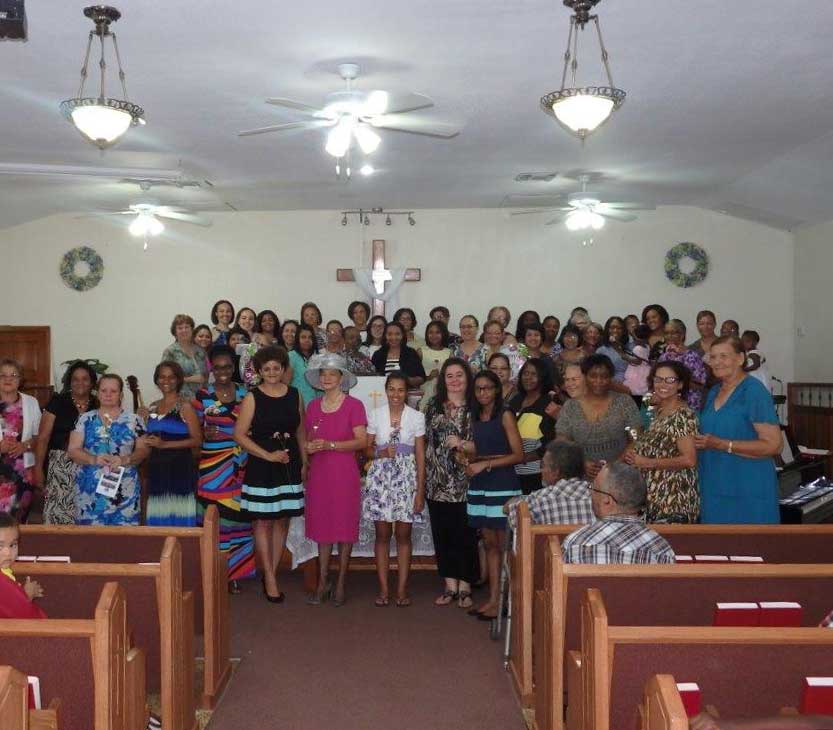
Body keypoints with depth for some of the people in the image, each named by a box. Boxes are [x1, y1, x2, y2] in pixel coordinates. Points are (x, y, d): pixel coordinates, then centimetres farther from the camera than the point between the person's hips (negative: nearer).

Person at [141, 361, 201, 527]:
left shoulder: (185, 406, -3)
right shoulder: (152, 407, 14)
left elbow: (197, 440, -10)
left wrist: (165, 444, -16)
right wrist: (142, 421, 9)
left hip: (180, 468, -5)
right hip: (156, 468, 6)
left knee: (179, 516, -6)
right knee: (158, 517, 7)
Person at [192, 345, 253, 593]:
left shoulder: (245, 394, 6)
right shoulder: (202, 395, 2)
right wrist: (206, 434, -14)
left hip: (240, 464, 1)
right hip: (212, 464, -1)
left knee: (237, 517, 2)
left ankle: (234, 573, 14)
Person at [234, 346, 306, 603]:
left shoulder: (295, 395, 6)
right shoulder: (252, 398, -4)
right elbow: (239, 434, -8)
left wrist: (304, 462, 6)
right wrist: (268, 455, -14)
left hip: (290, 466, 3)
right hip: (261, 468, -3)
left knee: (282, 521, 8)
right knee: (263, 523, 0)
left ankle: (271, 575, 20)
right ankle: (270, 579, 10)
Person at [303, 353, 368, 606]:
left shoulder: (354, 405, -5)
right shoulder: (313, 407, 10)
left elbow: (362, 441, -10)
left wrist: (330, 445, -18)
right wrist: (309, 447, -1)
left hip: (344, 473, -4)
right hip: (319, 472, 4)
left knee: (344, 528, 2)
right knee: (322, 527, 7)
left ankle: (340, 583, 14)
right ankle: (322, 583, 17)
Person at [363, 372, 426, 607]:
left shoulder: (416, 417, 0)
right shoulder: (375, 414, 3)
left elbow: (420, 456, 1)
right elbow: (367, 449, 6)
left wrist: (420, 491, -3)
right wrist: (381, 452, -16)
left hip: (406, 478, 0)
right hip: (380, 478, 1)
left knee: (403, 535, 4)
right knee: (382, 535, 5)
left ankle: (402, 589, 12)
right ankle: (383, 589, 12)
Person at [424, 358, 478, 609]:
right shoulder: (433, 407, 8)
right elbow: (428, 442, 3)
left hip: (466, 482, -2)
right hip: (438, 482, 2)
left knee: (466, 534, 1)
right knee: (442, 533, 6)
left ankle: (465, 586, 11)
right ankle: (450, 585, 16)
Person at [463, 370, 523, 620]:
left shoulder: (505, 415, -5)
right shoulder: (475, 418, 14)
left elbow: (518, 455, -10)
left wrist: (485, 463, -13)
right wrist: (468, 450, -2)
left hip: (503, 486, -6)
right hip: (479, 486, 6)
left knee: (503, 545, -2)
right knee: (489, 544, 9)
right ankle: (493, 598, 14)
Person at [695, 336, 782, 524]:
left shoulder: (754, 391, -11)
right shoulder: (713, 392, 12)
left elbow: (773, 445, -17)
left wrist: (722, 445, -21)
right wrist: (700, 442, 5)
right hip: (713, 489, 7)